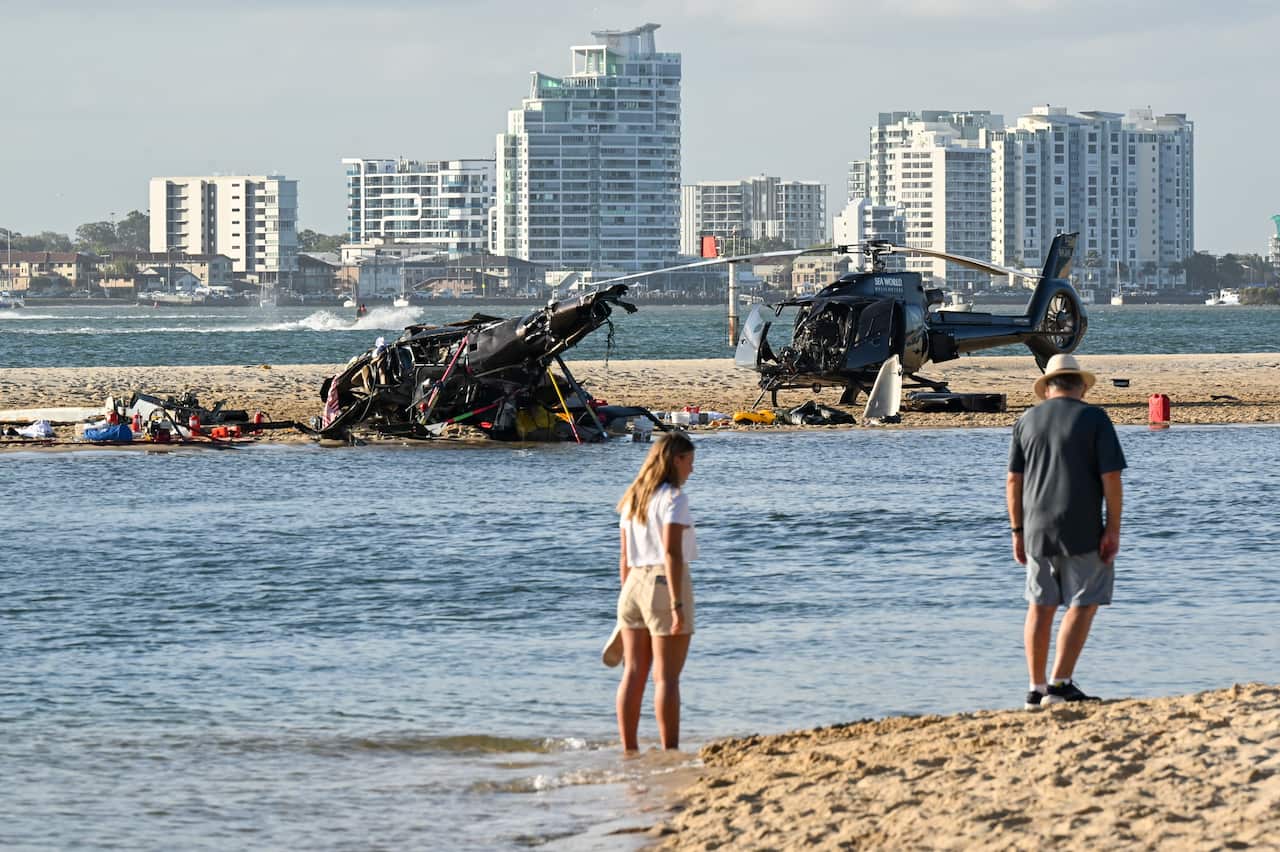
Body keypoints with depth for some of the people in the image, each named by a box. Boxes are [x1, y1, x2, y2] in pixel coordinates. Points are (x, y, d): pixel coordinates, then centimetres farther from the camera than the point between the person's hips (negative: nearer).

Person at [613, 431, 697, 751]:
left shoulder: (633, 499, 12)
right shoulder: (673, 498, -10)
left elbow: (625, 557, 15)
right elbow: (671, 553, -18)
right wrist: (677, 604, -19)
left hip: (634, 583, 7)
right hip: (665, 583, -7)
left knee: (633, 674, 9)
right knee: (667, 677, -5)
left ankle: (628, 750, 11)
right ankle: (669, 751, -5)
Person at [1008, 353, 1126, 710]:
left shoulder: (1027, 421, 6)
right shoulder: (1094, 418, -5)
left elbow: (1013, 481, 6)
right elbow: (1111, 477, -11)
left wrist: (1017, 531, 12)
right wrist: (1113, 529, -7)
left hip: (1038, 529, 4)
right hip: (1083, 531, -4)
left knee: (1040, 607, 12)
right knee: (1082, 605, 2)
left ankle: (1036, 689, 13)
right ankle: (1061, 683, -8)